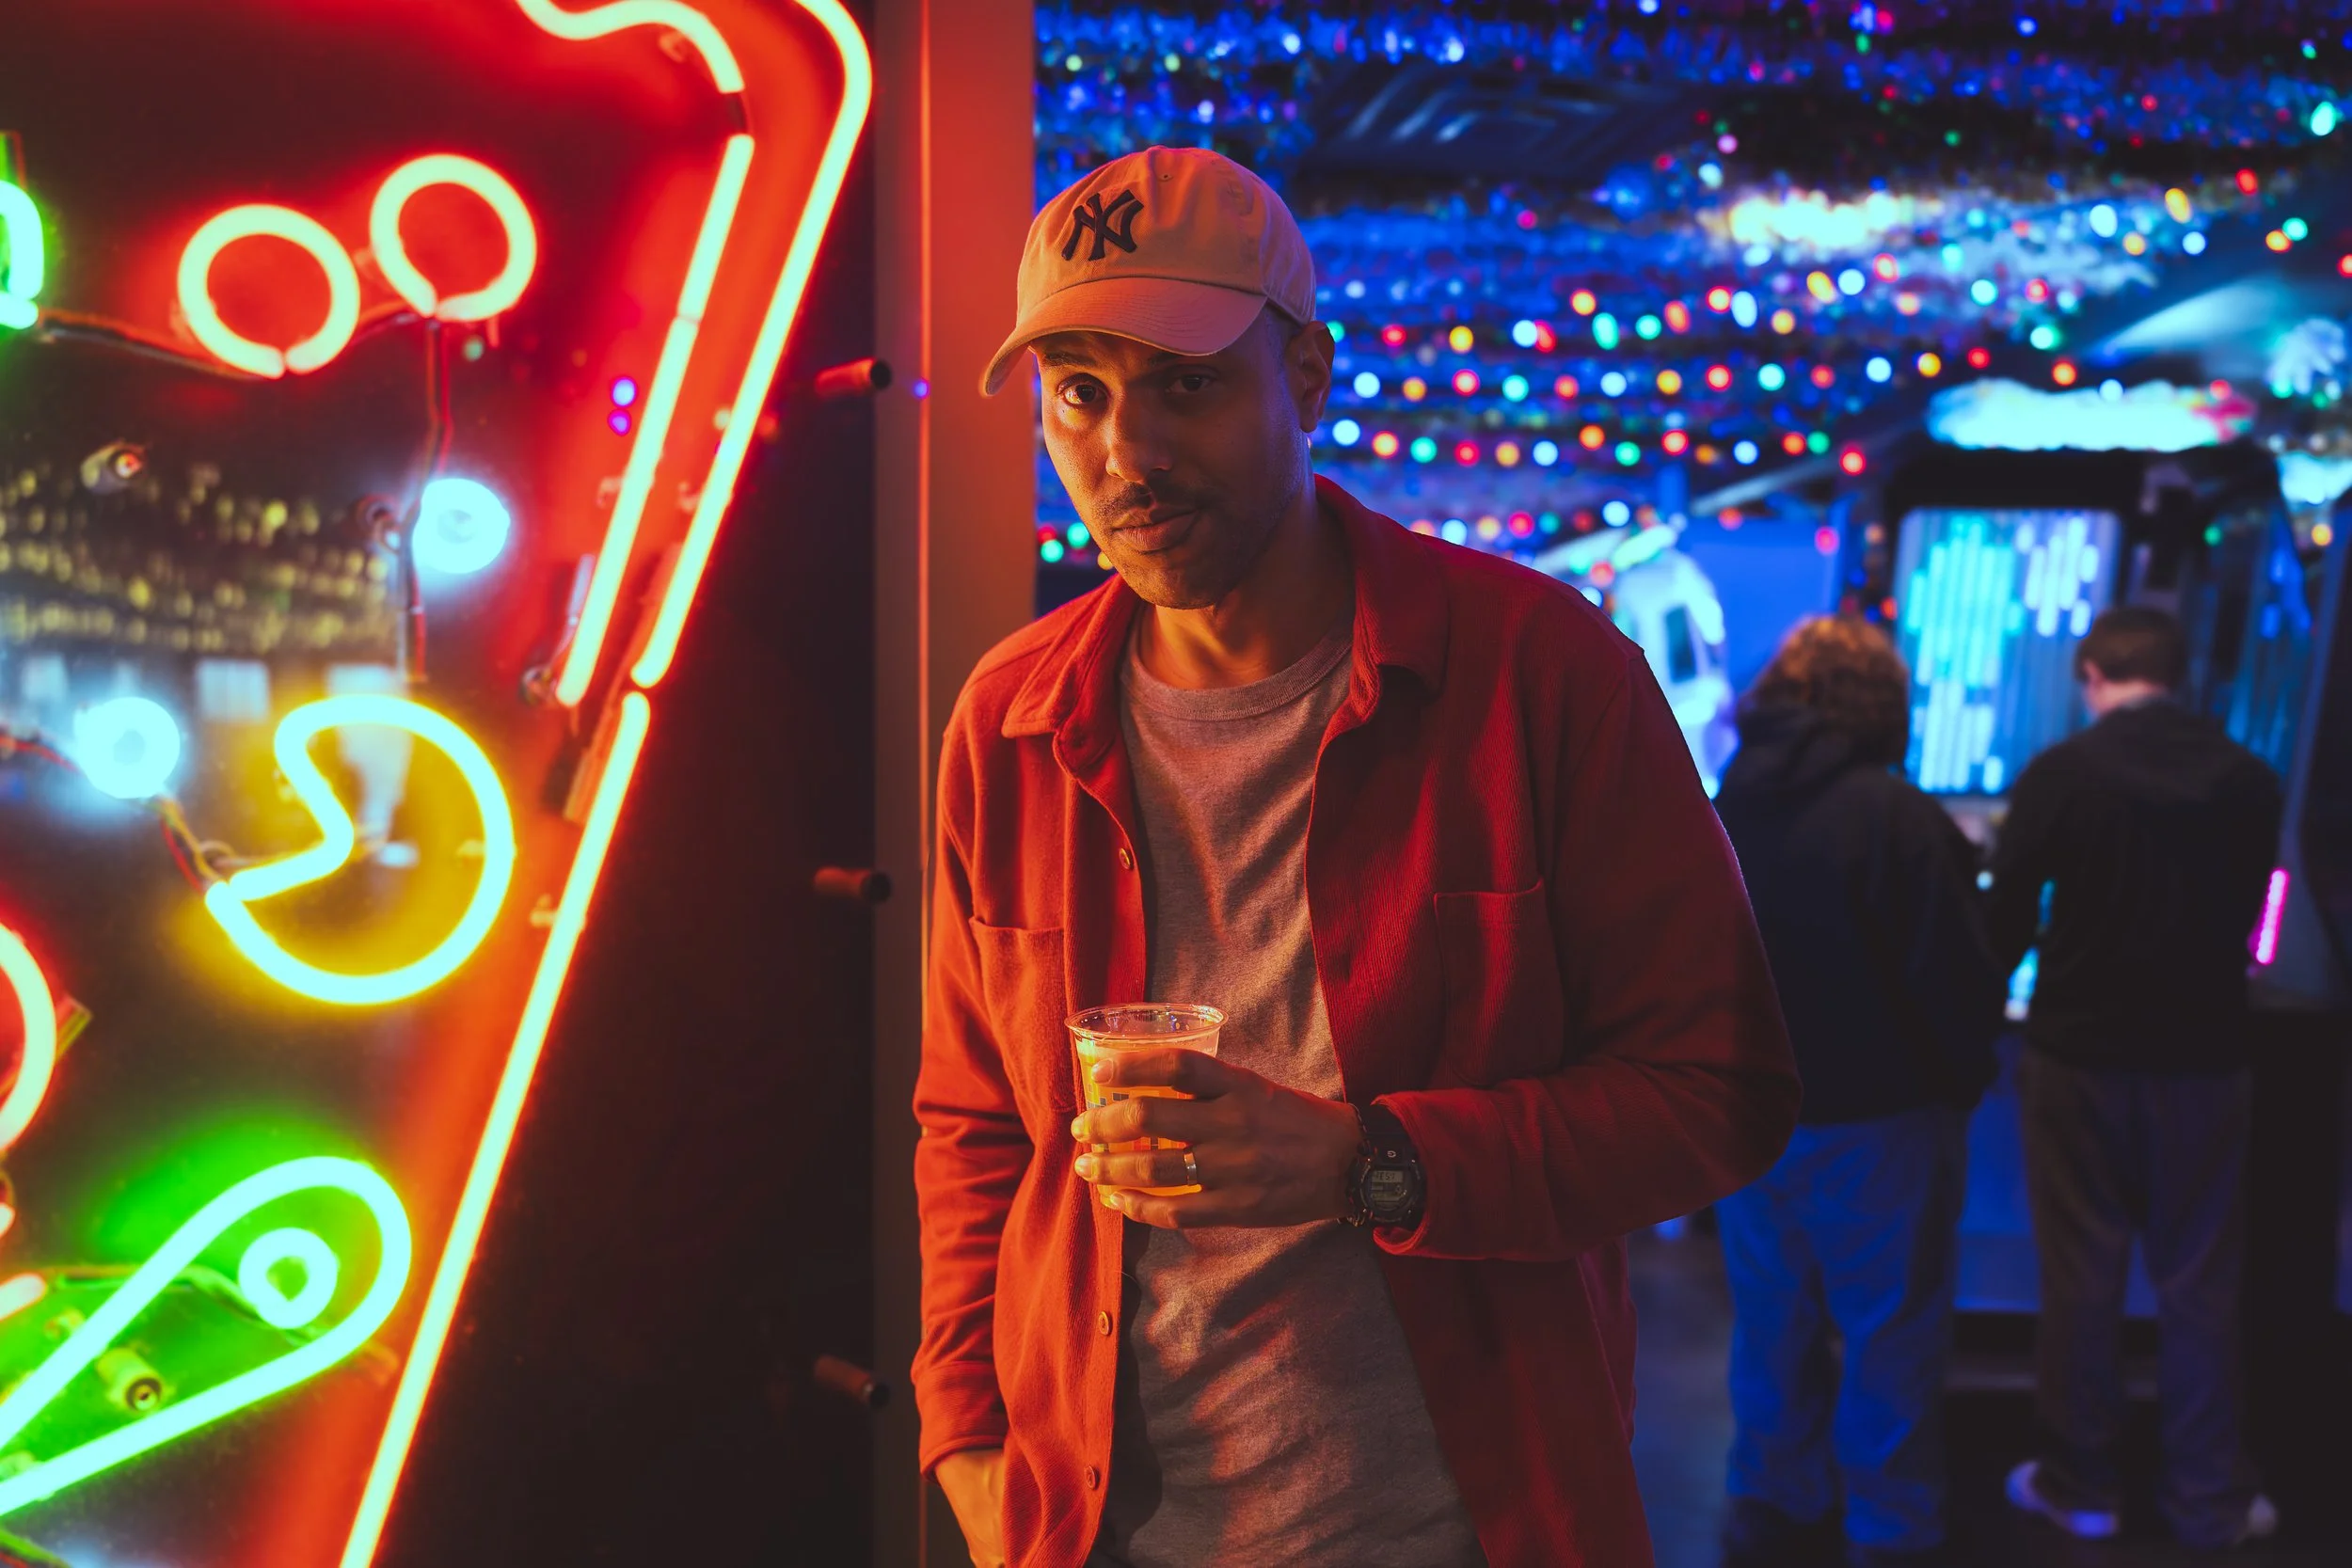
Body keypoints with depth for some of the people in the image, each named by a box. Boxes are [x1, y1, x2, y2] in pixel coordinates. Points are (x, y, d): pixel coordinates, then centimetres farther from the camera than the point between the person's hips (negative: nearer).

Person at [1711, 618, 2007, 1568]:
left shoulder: (1714, 811, -2)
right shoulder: (1895, 816, -19)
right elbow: (1964, 988, -17)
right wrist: (1958, 1087, 1)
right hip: (1874, 1127, -5)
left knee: (1773, 1324, 19)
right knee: (1891, 1338, 11)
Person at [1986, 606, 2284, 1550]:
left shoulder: (2059, 774, -12)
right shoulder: (2249, 780, -2)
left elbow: (2007, 920, -8)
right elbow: (2243, 920, 9)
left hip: (2080, 1055, -2)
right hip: (2204, 1057, 2)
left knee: (2081, 1277, 9)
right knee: (2199, 1286, 12)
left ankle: (2080, 1487, 20)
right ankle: (2210, 1499, 22)